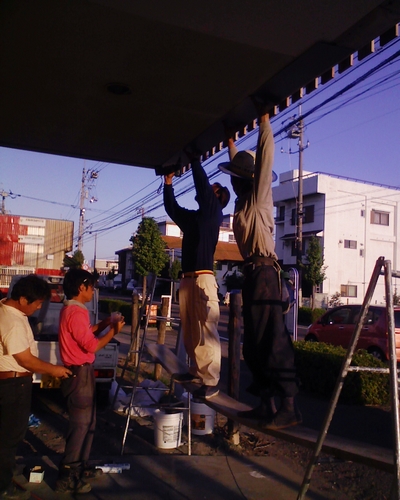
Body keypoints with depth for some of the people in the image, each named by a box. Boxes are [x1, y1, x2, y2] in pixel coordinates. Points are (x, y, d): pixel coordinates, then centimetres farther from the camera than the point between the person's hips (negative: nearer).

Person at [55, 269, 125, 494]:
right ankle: (67, 477, 9)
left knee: (87, 421, 19)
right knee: (80, 424, -1)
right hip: (80, 374, -10)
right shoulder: (76, 312, -21)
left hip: (81, 372, 10)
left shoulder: (72, 309, 11)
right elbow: (92, 345, -21)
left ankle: (80, 466, 30)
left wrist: (103, 324, 12)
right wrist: (113, 331, -10)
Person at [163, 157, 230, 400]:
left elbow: (202, 184, -8)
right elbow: (171, 207, 30)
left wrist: (194, 158, 1)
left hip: (203, 279, -8)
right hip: (187, 280, 8)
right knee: (190, 332, 12)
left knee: (206, 332, -8)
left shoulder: (214, 212, 1)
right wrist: (168, 182, 25)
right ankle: (196, 370, 23)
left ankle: (211, 382, -6)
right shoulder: (192, 217, 20)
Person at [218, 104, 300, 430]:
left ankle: (289, 407, -6)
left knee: (273, 339, -10)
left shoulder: (259, 196, -3)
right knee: (254, 342, 9)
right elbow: (240, 165, 32)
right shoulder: (244, 200, 17)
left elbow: (264, 158, -9)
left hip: (263, 271, -9)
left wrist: (264, 119, -2)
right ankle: (266, 404, 16)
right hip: (252, 272, 9)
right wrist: (230, 143, 37)